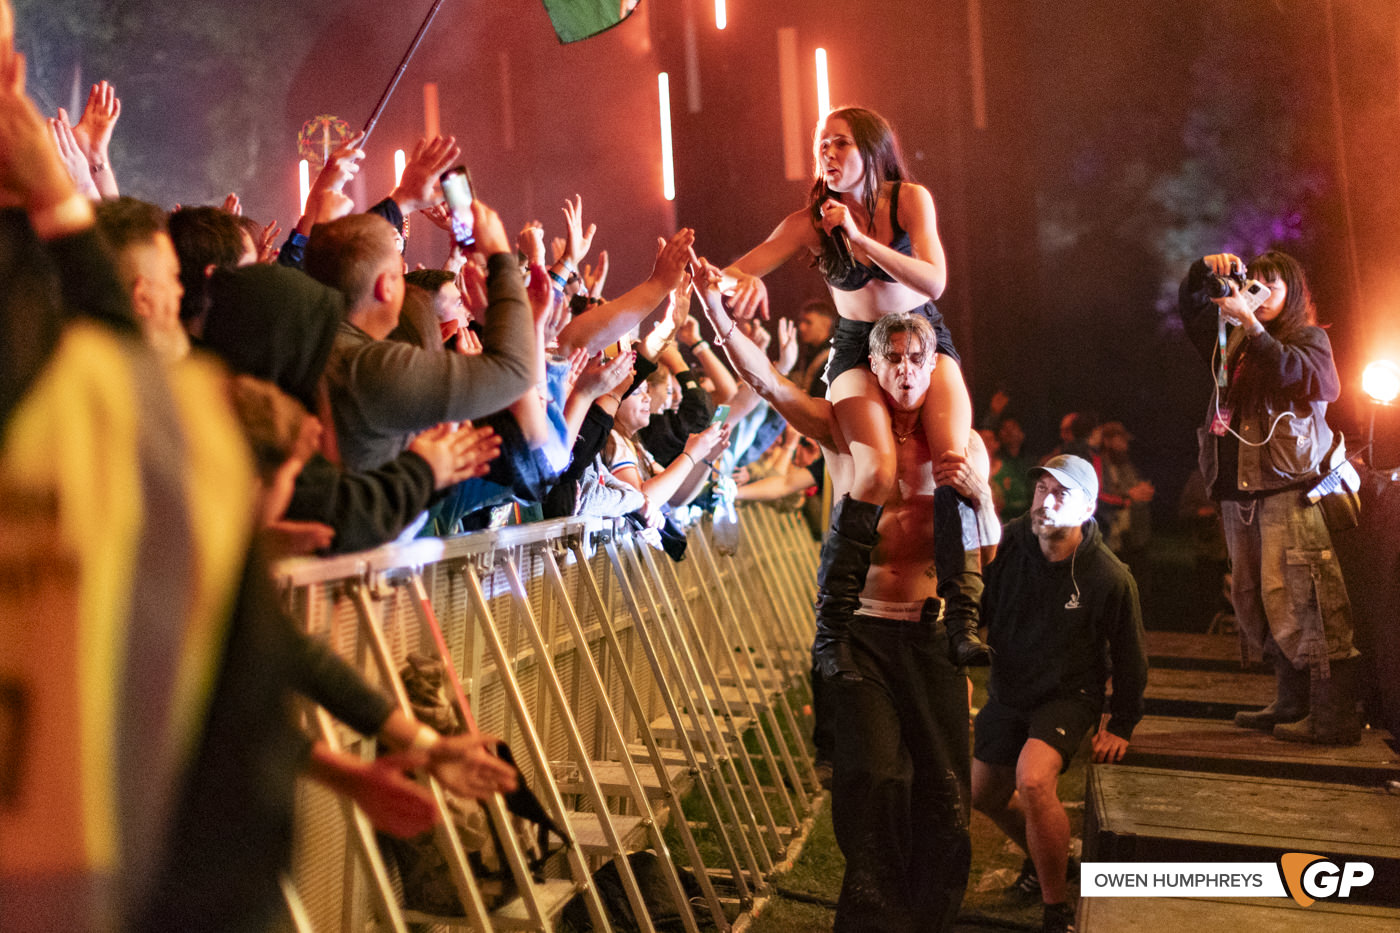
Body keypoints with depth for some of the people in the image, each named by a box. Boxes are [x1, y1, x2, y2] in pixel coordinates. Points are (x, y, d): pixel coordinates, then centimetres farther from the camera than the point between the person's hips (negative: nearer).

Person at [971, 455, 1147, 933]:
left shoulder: (1110, 578, -20)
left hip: (1068, 696, -5)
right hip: (1007, 691, 5)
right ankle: (1041, 855, 48)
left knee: (1034, 781, -30)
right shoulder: (1006, 544, -15)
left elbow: (1129, 655, -6)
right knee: (985, 794, 16)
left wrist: (1122, 725, -2)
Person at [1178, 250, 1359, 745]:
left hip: (1287, 484, -7)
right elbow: (1190, 307, 25)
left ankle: (1334, 717, -11)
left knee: (1298, 597, -13)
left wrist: (1251, 323, -23)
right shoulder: (1236, 341, 19)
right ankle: (1293, 703, 15)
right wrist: (1205, 269, 6)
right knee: (1253, 597, 7)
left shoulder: (1309, 338, 4)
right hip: (1238, 486, 7)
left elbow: (1291, 372, -16)